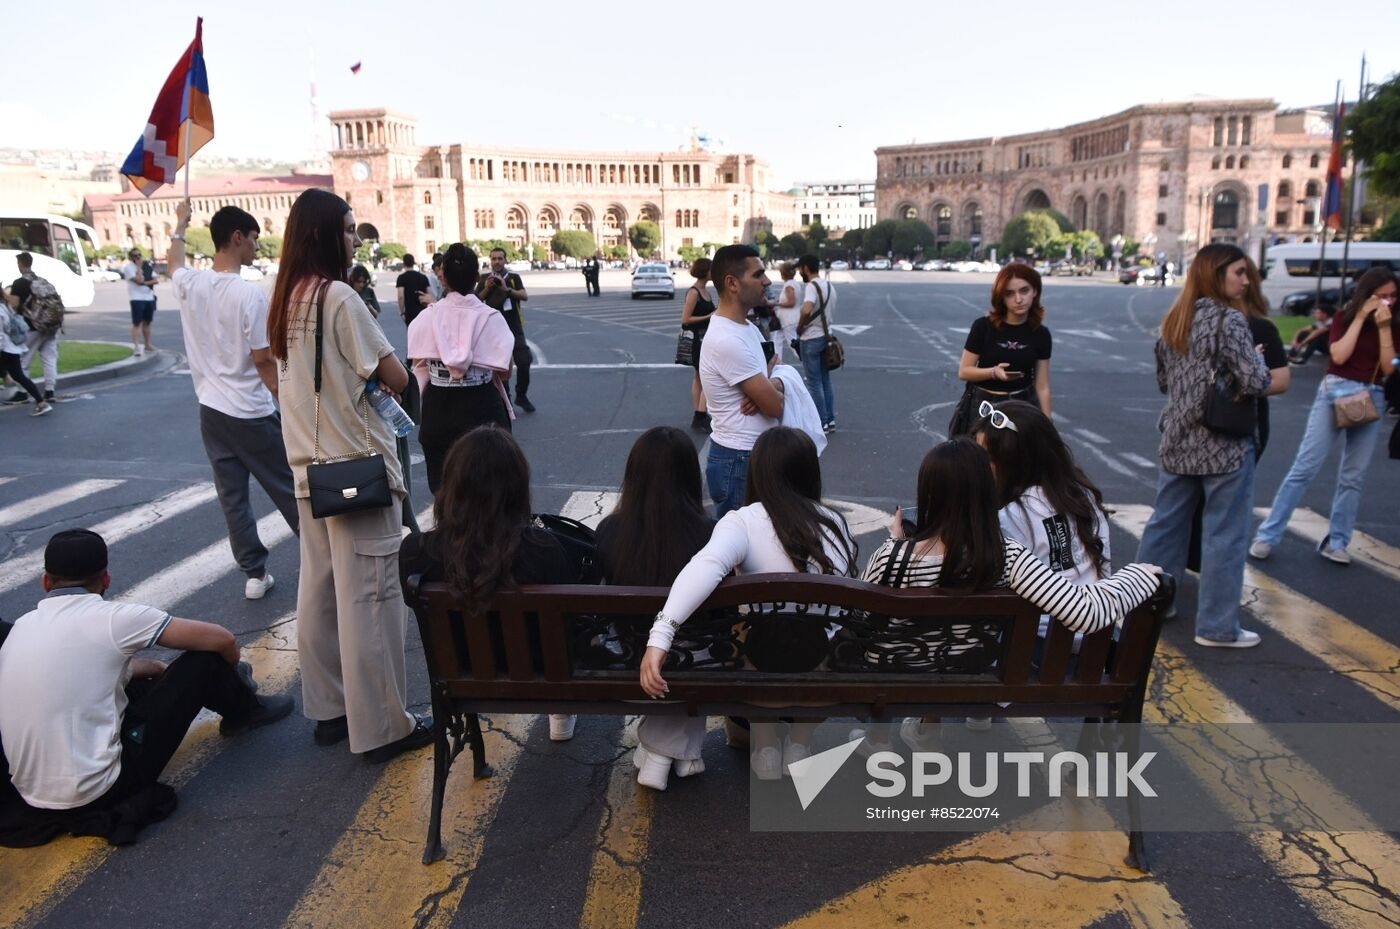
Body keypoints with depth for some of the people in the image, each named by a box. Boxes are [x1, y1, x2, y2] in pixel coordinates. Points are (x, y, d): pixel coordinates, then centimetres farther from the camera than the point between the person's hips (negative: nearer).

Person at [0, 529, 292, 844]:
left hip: (35, 796, 7)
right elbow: (222, 639, -6)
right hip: (95, 790, -7)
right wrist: (227, 673, 15)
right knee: (206, 659, 0)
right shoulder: (109, 617, -12)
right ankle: (244, 712, 30)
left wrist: (158, 667, 28)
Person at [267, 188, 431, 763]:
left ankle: (328, 710, 28)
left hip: (310, 466, 9)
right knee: (368, 598, -1)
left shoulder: (286, 300, 9)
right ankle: (382, 727, 9)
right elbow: (395, 379, -16)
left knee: (319, 592, 15)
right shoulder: (338, 297, -16)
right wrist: (379, 372, 5)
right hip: (358, 467, -9)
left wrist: (355, 377, 6)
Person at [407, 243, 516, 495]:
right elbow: (504, 372, -7)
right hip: (481, 408, -2)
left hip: (438, 409, 2)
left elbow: (418, 366, 1)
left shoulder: (427, 317, -4)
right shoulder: (490, 318, -10)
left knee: (443, 483, 12)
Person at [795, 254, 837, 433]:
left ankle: (822, 423, 5)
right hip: (826, 336, 8)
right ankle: (830, 419, 20)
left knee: (814, 383, 0)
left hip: (810, 340, -8)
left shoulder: (812, 286, -18)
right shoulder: (829, 286, 11)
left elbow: (806, 311, -33)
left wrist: (800, 328, -18)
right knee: (825, 380, 15)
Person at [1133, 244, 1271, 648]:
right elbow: (1255, 383, -17)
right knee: (1224, 534, 2)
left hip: (1178, 440, 7)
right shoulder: (1230, 319, -13)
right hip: (1224, 444, -7)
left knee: (1165, 524, 15)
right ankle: (1217, 627, 9)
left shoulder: (1174, 319, 9)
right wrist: (1258, 358, 1)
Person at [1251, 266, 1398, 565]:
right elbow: (1339, 356, -11)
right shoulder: (1344, 318, 4)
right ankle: (1267, 535, -4)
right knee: (1304, 467, -7)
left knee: (1353, 476, 5)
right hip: (1334, 393, -3)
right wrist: (1361, 318, -9)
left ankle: (1336, 542, 13)